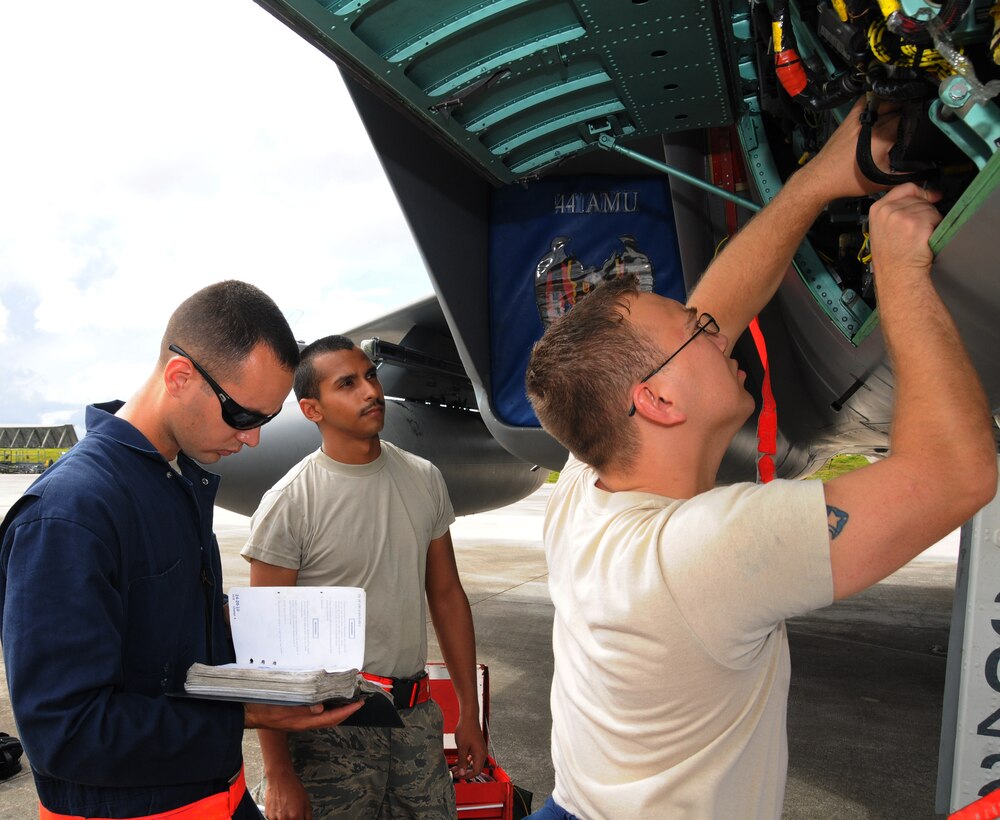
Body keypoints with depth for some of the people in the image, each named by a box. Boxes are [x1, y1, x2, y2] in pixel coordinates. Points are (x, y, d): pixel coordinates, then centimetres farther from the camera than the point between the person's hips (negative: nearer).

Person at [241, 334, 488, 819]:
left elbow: (446, 595, 8)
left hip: (417, 712, 4)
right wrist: (277, 775, -10)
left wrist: (469, 712, 10)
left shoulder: (423, 479, 1)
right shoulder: (288, 504, -13)